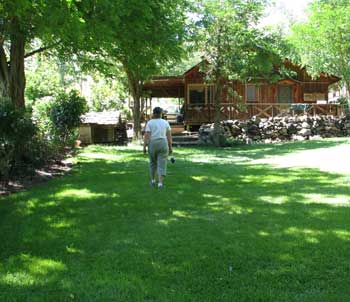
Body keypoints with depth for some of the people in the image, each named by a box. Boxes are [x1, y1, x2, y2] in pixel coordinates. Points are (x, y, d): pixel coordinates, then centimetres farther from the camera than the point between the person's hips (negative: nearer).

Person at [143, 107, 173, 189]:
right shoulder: (165, 123, 2)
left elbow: (146, 136, -9)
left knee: (153, 162, 20)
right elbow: (169, 136, 2)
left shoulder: (150, 123, -4)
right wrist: (170, 147, 7)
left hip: (153, 145, 0)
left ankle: (153, 180, 25)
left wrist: (144, 147, -6)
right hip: (163, 145, 0)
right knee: (162, 164, 1)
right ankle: (160, 183, -10)